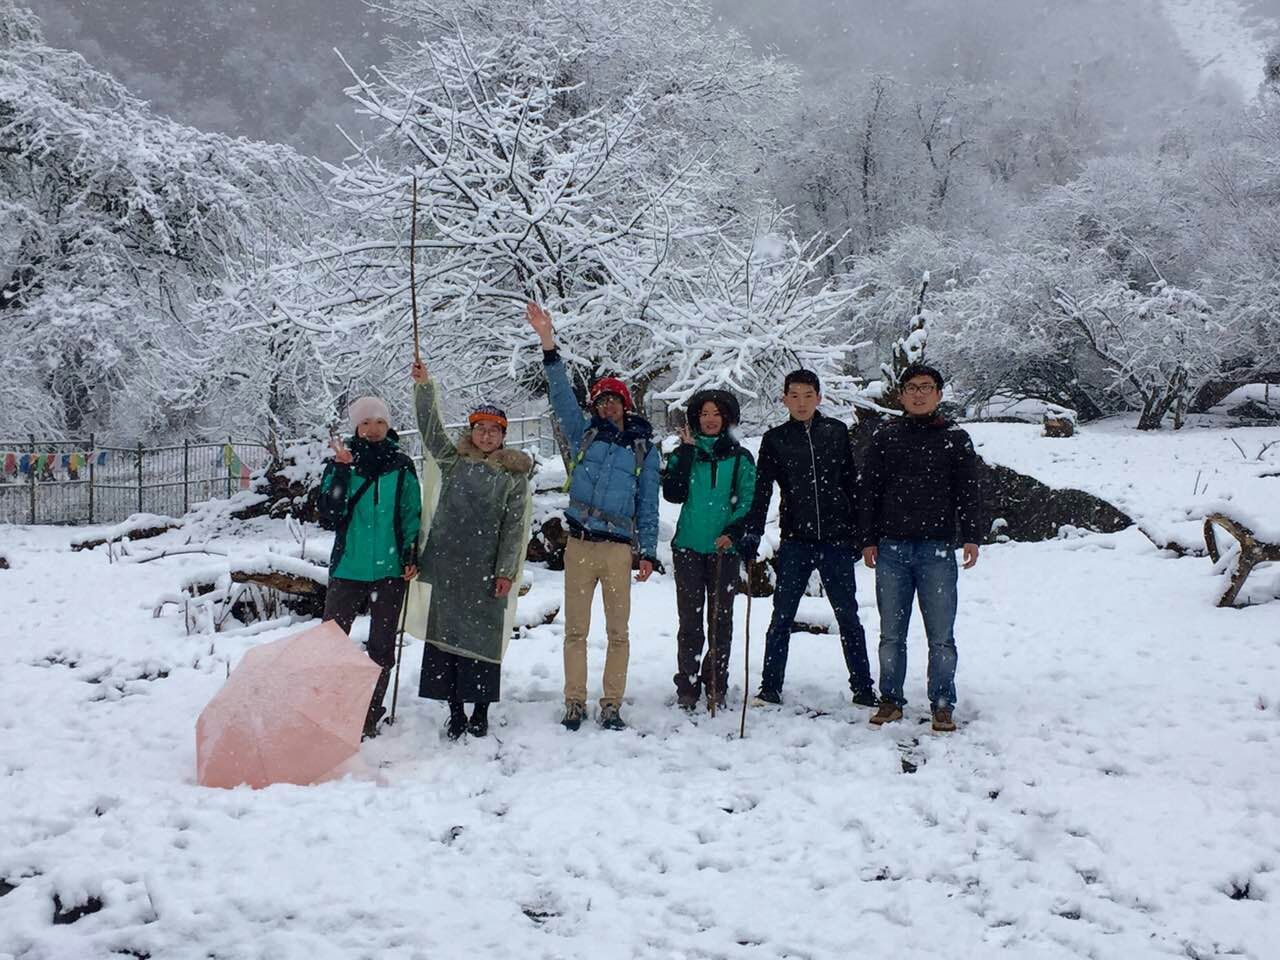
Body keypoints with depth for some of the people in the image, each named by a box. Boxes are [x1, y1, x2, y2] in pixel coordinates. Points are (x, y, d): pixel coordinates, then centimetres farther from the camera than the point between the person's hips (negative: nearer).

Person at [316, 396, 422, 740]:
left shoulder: (401, 467, 4)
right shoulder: (340, 464, 0)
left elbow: (412, 515, 10)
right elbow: (328, 517, -10)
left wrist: (412, 555, -2)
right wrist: (341, 471, -17)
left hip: (390, 570, 1)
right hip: (348, 568, -1)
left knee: (382, 647, 8)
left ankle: (370, 716, 19)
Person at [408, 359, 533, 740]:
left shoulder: (514, 473, 4)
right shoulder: (453, 461, 12)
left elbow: (514, 526, -1)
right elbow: (430, 428, 2)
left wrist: (505, 571, -7)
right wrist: (424, 386, -9)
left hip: (485, 568, -2)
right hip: (446, 564, 2)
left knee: (483, 636, 0)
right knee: (446, 632, 3)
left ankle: (480, 711, 13)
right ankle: (455, 712, 12)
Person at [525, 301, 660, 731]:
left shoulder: (644, 448, 9)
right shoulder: (584, 434, 11)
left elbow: (648, 505, 9)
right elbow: (561, 394, 0)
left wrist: (649, 553, 4)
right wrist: (548, 342, -11)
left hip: (619, 548, -1)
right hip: (579, 545, 1)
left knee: (618, 631, 2)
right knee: (576, 629, 4)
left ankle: (612, 704, 10)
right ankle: (575, 702, 12)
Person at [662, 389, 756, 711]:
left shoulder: (740, 458, 8)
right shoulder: (684, 453, 8)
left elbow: (749, 502, 3)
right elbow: (673, 494, -8)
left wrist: (734, 533, -12)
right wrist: (687, 451, -9)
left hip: (724, 548, 0)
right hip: (689, 547, 0)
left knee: (721, 619, 3)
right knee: (690, 619, 1)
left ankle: (716, 687, 12)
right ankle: (687, 687, 8)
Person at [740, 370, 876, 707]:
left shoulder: (836, 432, 6)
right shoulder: (775, 439, 5)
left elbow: (851, 485, 9)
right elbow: (761, 491, 3)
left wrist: (857, 534, 5)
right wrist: (751, 535, -6)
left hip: (836, 540, 0)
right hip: (795, 542, 0)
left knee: (848, 616, 6)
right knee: (782, 617, 3)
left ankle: (863, 688, 13)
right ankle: (770, 688, 12)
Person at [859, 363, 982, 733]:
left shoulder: (956, 439, 8)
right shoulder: (885, 436, 10)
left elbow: (968, 492, 6)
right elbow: (868, 491, 9)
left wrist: (970, 537, -5)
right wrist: (868, 540, 3)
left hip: (937, 549, -1)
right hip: (892, 548, 1)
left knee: (941, 635, 0)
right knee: (891, 633, 7)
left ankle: (942, 705, 8)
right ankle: (891, 700, 17)